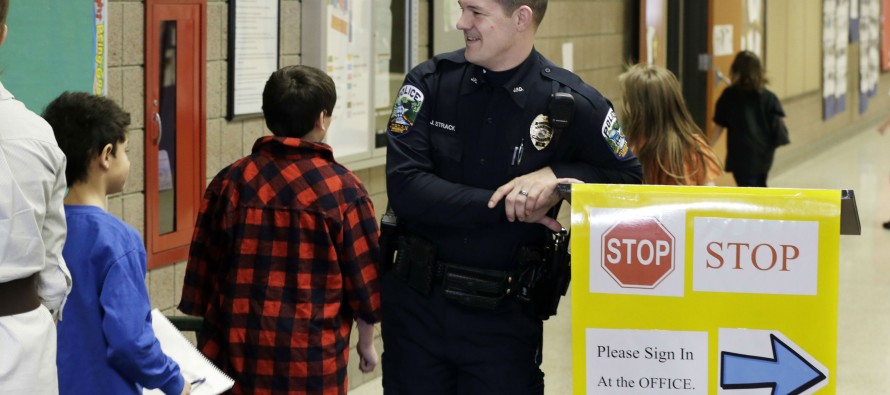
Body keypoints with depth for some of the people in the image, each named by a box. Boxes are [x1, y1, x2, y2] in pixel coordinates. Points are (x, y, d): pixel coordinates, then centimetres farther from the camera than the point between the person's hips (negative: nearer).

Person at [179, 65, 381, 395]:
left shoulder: (230, 181, 0)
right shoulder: (343, 188, -7)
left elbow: (204, 267, 5)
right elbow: (364, 277, -1)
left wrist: (211, 333, 18)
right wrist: (367, 342, 14)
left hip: (237, 353, 3)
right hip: (311, 358, -2)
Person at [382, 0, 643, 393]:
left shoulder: (572, 104, -6)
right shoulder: (430, 83, -4)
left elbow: (629, 180, 4)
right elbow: (404, 187, -14)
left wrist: (557, 176, -14)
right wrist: (504, 205, -21)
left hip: (506, 315, -1)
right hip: (416, 303, 1)